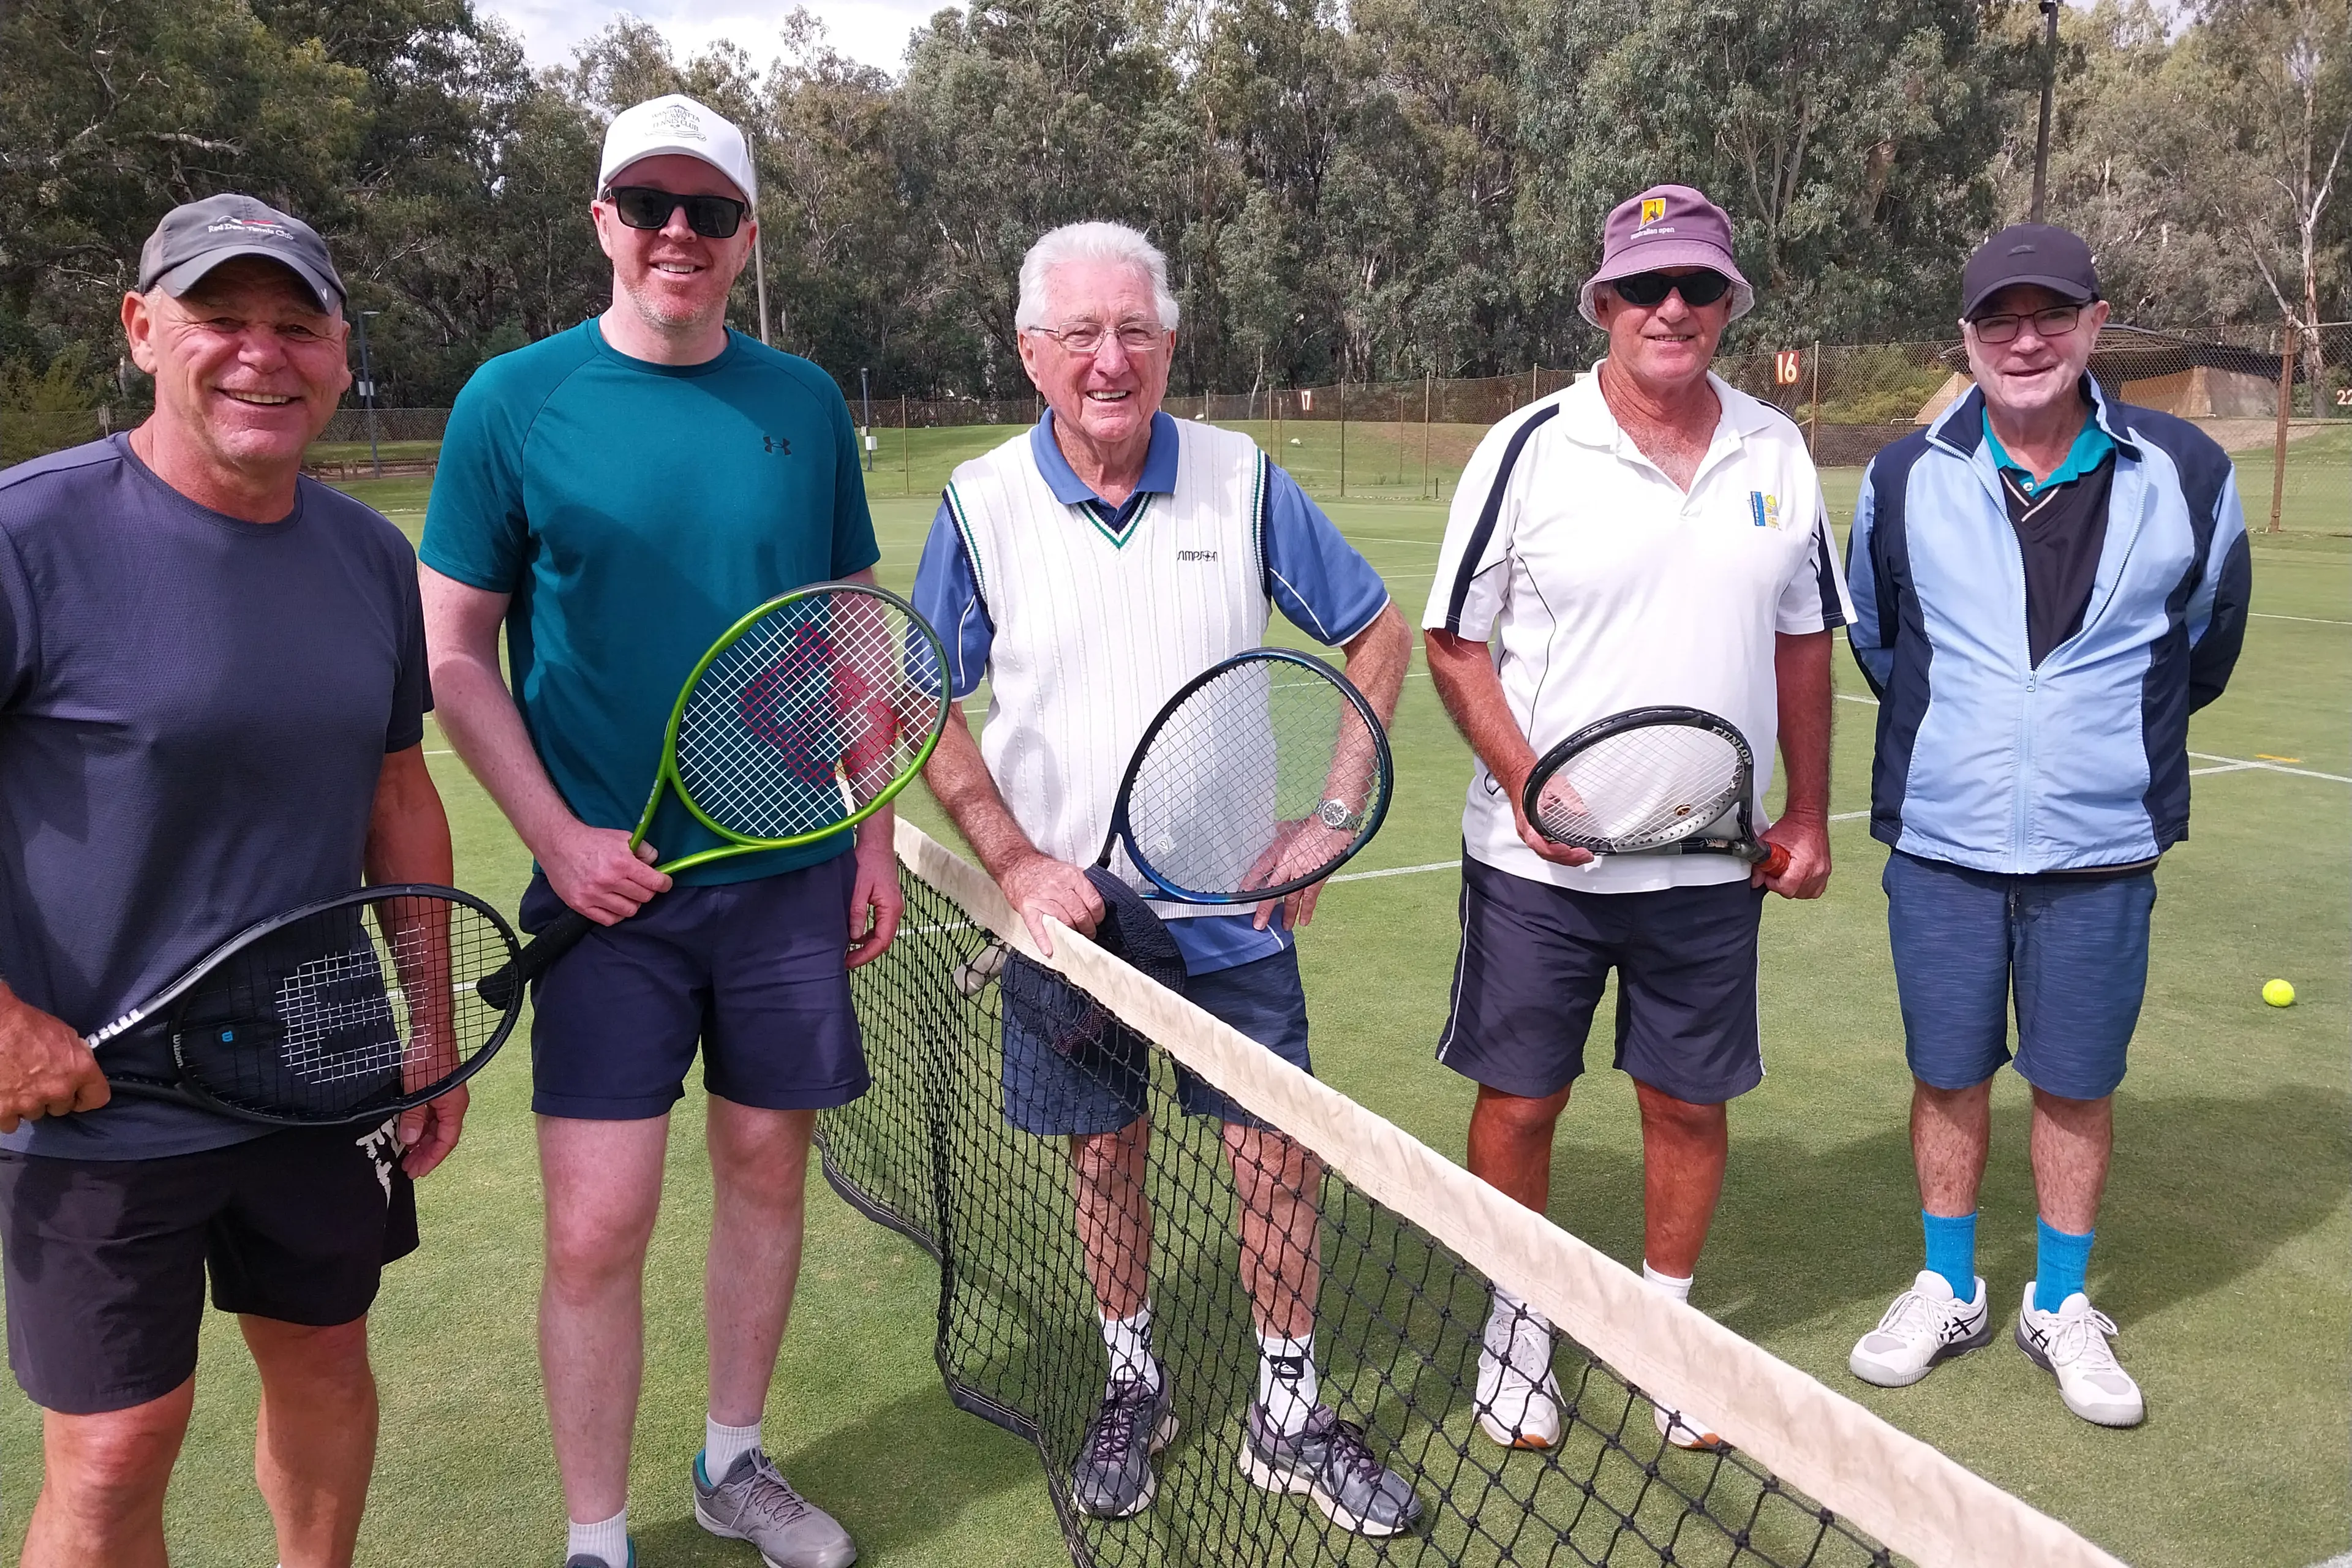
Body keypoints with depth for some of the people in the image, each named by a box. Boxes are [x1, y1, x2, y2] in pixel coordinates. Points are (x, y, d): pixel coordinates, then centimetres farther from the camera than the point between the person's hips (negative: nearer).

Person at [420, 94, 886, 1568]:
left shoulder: (806, 403, 6)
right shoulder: (513, 401, -2)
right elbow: (456, 655, 0)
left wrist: (874, 833, 7)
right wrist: (560, 836, -10)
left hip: (792, 875, 3)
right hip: (609, 881, -3)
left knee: (768, 1169, 13)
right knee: (597, 1229, -4)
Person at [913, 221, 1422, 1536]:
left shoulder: (1243, 482, -4)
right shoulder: (981, 505, -5)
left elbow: (1380, 636, 4)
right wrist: (1017, 864, -9)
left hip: (1234, 910, 0)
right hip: (1070, 911, 0)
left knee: (1280, 1155, 5)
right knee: (1106, 1156, 12)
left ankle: (1290, 1413, 25)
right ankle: (1134, 1382, 35)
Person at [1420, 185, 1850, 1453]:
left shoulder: (1777, 454, 5)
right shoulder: (1529, 449, -7)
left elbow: (1803, 642, 13)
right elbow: (1454, 639, -4)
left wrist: (1807, 812, 10)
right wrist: (1524, 780, -17)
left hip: (1711, 863, 3)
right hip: (1539, 860, -3)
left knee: (1689, 1101, 12)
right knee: (1519, 1099, 6)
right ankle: (1517, 1326, 29)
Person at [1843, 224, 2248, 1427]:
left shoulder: (2184, 475, -4)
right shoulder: (1904, 479, -3)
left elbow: (2205, 644, 12)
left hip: (2101, 848, 0)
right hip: (1940, 840, 1)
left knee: (2077, 1084, 10)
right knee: (1948, 1073, 11)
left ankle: (2060, 1307, 29)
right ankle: (1948, 1293, 30)